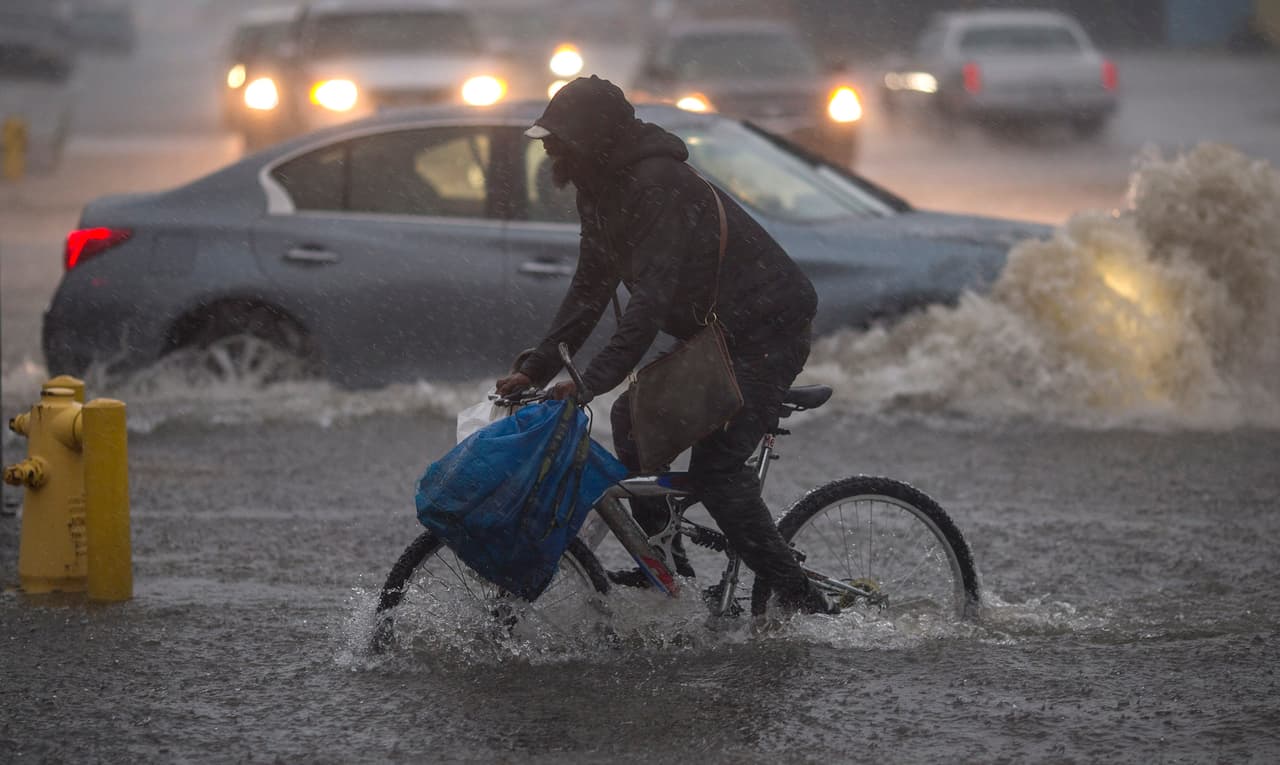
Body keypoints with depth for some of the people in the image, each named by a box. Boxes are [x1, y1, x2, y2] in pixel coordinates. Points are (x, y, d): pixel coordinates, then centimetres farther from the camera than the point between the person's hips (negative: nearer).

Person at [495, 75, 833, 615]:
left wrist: (592, 381, -36)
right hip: (715, 330, 10)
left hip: (768, 328, -10)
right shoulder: (601, 191, 7)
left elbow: (653, 295, -31)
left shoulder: (657, 185, -25)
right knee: (632, 418, 5)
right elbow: (590, 289, 12)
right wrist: (536, 369, 5)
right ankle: (667, 573, 11)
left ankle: (804, 606, -15)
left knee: (716, 468, -17)